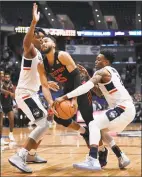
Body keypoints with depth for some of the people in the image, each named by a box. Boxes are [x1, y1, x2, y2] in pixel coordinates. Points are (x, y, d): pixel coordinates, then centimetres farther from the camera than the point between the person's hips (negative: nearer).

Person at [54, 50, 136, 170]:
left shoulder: (102, 72, -7)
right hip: (127, 108, 9)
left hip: (123, 107, -9)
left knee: (94, 125, -17)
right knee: (102, 130, 21)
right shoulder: (111, 71, 21)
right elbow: (100, 92, 28)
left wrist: (65, 97, -26)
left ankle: (93, 161, -32)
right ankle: (122, 158, 22)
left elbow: (87, 87, -22)